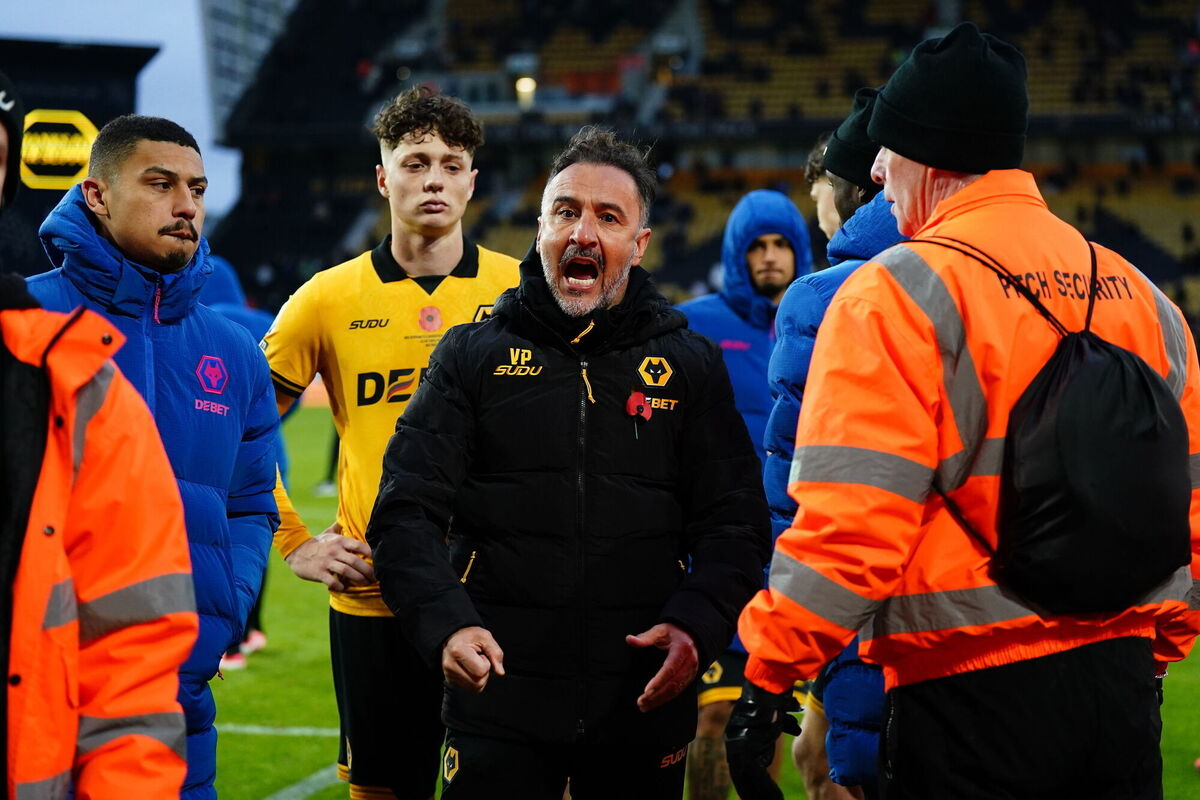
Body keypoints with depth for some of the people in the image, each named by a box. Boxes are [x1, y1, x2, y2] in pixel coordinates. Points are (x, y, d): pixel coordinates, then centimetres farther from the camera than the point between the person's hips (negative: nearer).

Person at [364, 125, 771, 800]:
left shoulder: (691, 365, 8)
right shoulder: (473, 356, 6)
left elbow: (735, 525, 6)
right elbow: (408, 511, -1)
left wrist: (697, 626, -13)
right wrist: (446, 624, -19)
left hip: (646, 701, 1)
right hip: (499, 694, -1)